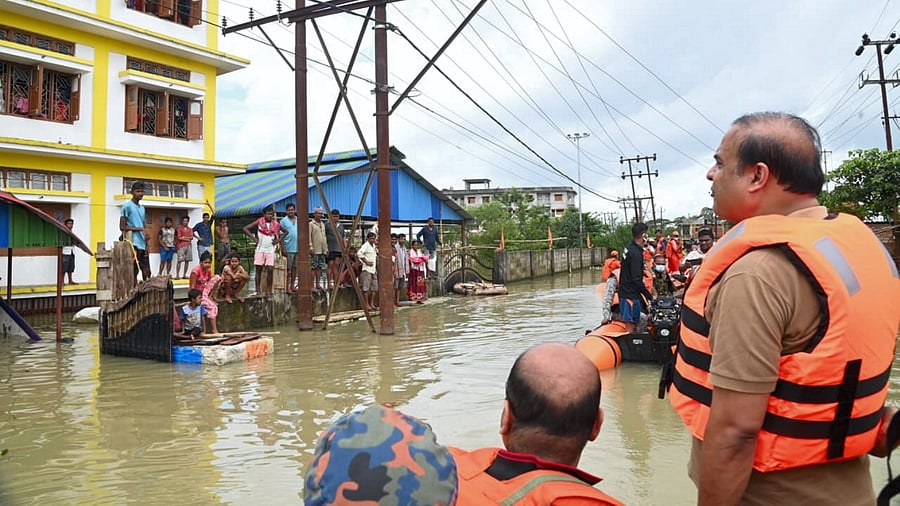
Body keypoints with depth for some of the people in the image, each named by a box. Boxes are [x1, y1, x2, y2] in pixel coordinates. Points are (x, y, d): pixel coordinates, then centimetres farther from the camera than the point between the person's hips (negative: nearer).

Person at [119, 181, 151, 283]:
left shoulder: (142, 208, 18)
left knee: (147, 272, 6)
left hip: (143, 245, 7)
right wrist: (138, 229, -18)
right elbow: (122, 227, -9)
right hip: (133, 244, -7)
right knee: (134, 272, -5)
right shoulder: (127, 206, -4)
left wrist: (146, 245, 14)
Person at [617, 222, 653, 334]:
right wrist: (649, 297, -15)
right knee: (630, 325, -6)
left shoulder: (628, 247, 8)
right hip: (631, 294, -9)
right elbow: (637, 280, -23)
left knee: (634, 324, 16)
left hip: (625, 290, 9)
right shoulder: (636, 253, -21)